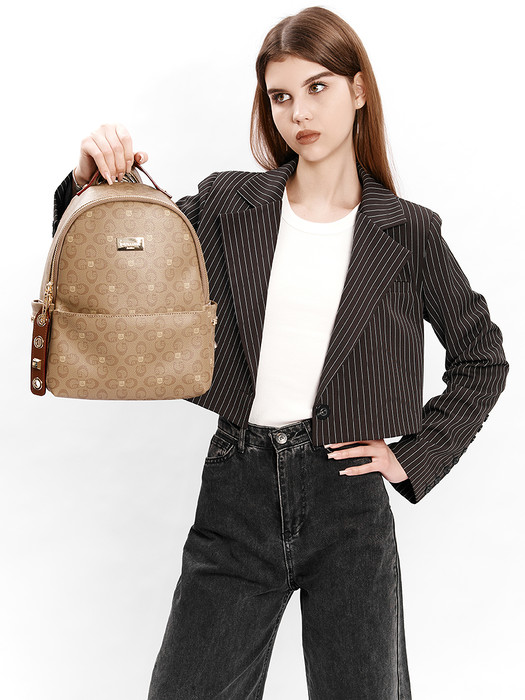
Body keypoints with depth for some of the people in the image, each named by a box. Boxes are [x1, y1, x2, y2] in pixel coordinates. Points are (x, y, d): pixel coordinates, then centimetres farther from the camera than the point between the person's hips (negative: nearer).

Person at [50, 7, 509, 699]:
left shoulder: (407, 232, 3)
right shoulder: (226, 204, 4)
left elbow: (483, 358, 12)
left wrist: (414, 457, 3)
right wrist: (91, 181, -15)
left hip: (348, 494, 0)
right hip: (237, 489, 1)